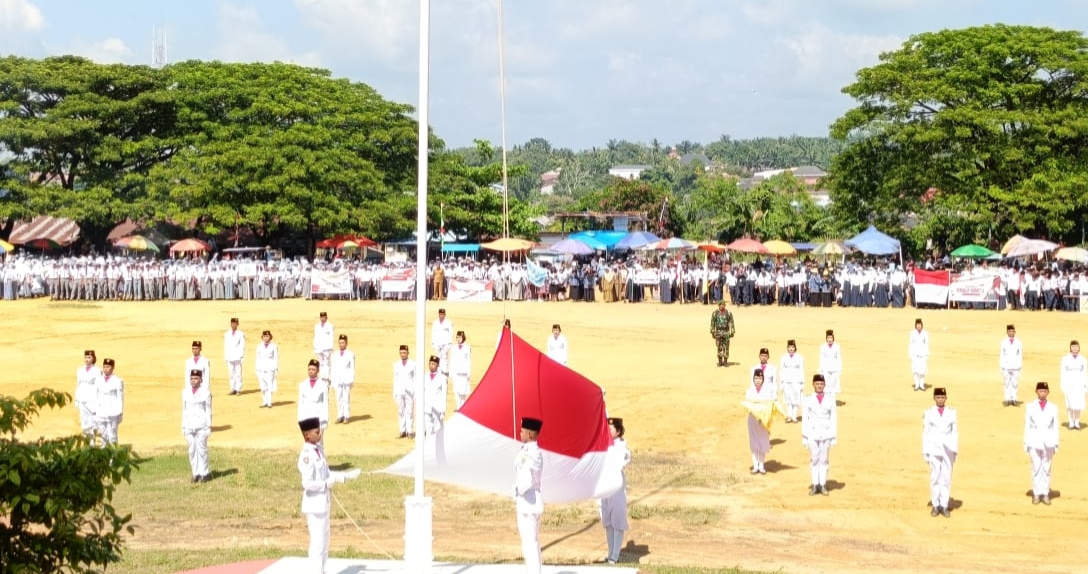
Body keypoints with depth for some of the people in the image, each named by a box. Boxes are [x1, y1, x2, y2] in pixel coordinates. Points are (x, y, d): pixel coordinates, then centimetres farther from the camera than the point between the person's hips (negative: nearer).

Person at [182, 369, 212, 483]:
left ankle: (204, 474, 4)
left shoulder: (205, 393, -4)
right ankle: (196, 473, 10)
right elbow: (184, 410, 12)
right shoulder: (185, 392, 8)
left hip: (201, 425, -4)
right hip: (189, 426, 4)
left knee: (202, 449, -3)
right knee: (192, 450, 4)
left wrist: (209, 426, -5)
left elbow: (208, 411, -2)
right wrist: (183, 427, 10)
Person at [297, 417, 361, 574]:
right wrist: (327, 483, -17)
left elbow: (327, 473, 17)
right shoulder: (307, 456, -21)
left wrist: (347, 475, 9)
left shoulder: (318, 450, 8)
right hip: (315, 505, -10)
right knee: (318, 542, -4)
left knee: (324, 541, 18)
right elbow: (307, 484, -26)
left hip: (323, 504, 10)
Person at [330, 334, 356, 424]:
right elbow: (332, 368, 11)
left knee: (346, 398, -3)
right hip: (337, 380, 3)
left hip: (347, 380, -3)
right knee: (339, 399, 2)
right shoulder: (334, 355, 11)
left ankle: (346, 417, 1)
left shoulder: (350, 354, 2)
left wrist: (352, 380, -5)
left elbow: (352, 368, 1)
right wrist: (332, 381, 6)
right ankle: (340, 416, 6)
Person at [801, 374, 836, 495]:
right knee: (814, 460, 2)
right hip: (812, 434, 0)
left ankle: (823, 485, 7)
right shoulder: (808, 400, 3)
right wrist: (803, 436, 0)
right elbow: (804, 419, 3)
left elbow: (834, 419, 5)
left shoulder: (830, 400, 4)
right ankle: (815, 485, 6)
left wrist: (834, 437, 1)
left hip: (826, 434, 0)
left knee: (824, 460, 3)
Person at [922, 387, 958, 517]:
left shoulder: (952, 412, 3)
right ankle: (935, 505, 8)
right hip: (934, 449, -1)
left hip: (948, 449, 1)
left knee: (947, 477, 2)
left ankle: (944, 506, 7)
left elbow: (955, 432, 5)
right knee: (935, 477, 1)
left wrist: (955, 451, 1)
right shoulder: (928, 412, -1)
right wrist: (925, 452, -3)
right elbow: (925, 433, 0)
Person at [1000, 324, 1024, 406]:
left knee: (1015, 383, -2)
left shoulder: (1019, 343, 4)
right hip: (1006, 366, 0)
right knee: (1007, 383, 0)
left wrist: (1020, 366, 3)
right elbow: (1002, 355, 5)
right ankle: (1007, 399, 3)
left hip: (1016, 366, 0)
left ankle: (1014, 399, 2)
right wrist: (1001, 367, 2)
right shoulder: (1003, 342, 3)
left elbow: (1020, 355, 7)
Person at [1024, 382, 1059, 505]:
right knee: (1036, 468, 1)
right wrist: (1025, 443, 1)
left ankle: (1045, 494, 6)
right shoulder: (1030, 407, 3)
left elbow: (1055, 426, 5)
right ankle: (1036, 494, 6)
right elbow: (1027, 425, 4)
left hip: (1048, 442, 0)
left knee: (1046, 468, 2)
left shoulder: (1053, 408, 4)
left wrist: (1056, 444, 2)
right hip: (1034, 441, 0)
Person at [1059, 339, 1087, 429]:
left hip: (1079, 385, 0)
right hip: (1068, 385, 0)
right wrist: (1062, 386, -2)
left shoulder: (1083, 360, 4)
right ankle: (1071, 422, 7)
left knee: (1078, 405, -4)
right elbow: (1063, 373, 2)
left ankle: (1077, 422, 8)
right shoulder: (1065, 359, 1)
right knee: (1069, 405, -1)